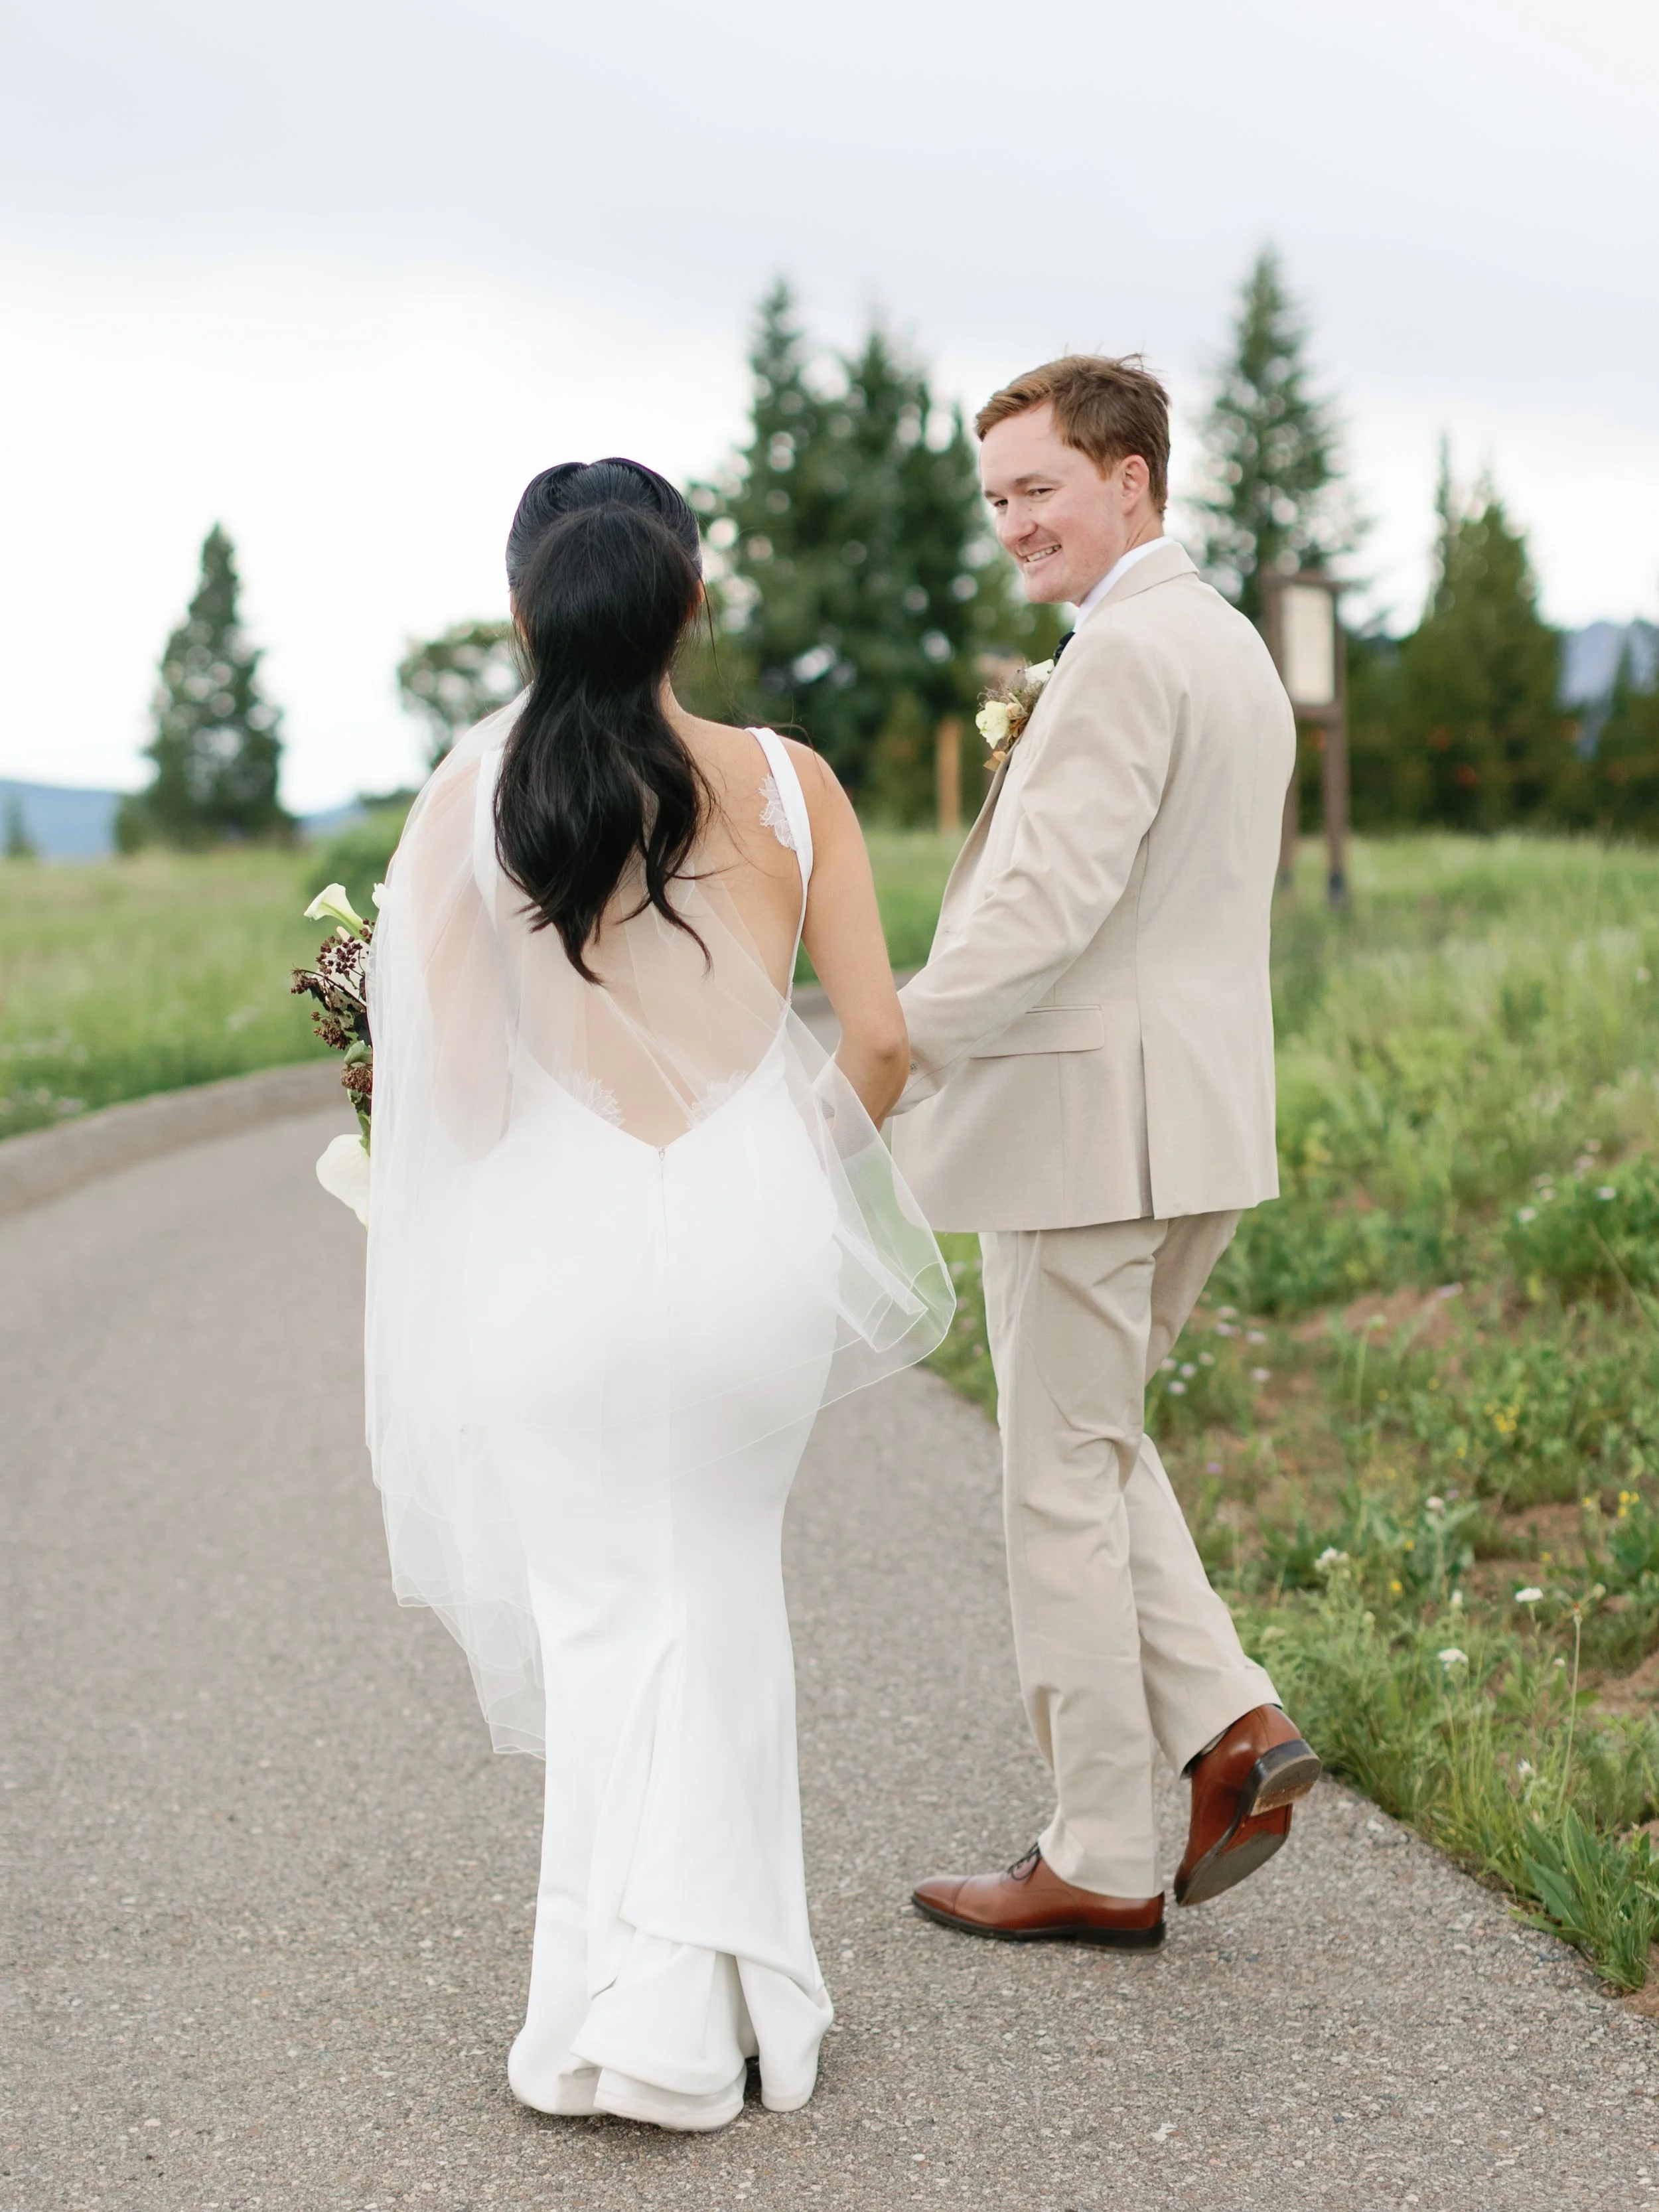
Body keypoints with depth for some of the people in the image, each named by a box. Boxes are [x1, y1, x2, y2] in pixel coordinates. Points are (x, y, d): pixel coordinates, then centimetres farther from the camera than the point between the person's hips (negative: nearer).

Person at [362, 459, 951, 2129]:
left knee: (602, 1610, 13)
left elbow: (447, 1066, -10)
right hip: (751, 1238, 1)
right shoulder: (785, 784, -4)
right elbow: (877, 1036, -4)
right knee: (721, 1589, 19)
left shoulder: (472, 798, -8)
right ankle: (708, 1979, 20)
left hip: (558, 1250, -1)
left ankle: (627, 1997, 13)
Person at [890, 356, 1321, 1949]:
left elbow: (1052, 897, -25)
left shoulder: (1123, 653, -16)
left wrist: (888, 1050, -25)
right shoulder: (1234, 646, 16)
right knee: (1093, 1446, 21)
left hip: (1087, 1115, -10)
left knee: (1064, 1482, 1)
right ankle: (1230, 1727, 10)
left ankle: (1101, 1864, 10)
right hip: (1202, 1113, 10)